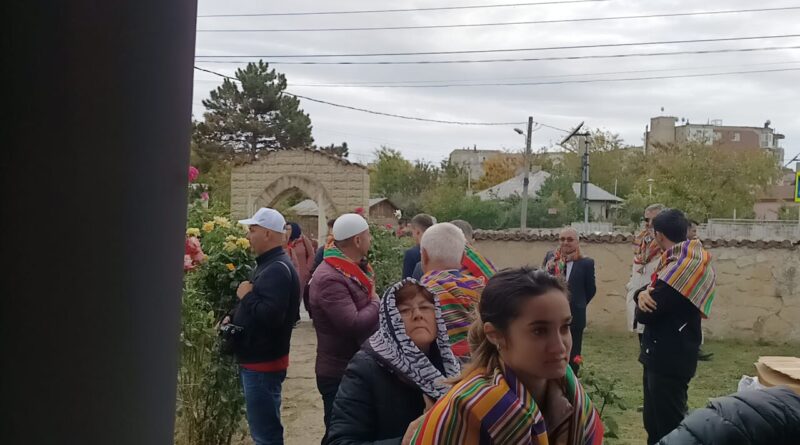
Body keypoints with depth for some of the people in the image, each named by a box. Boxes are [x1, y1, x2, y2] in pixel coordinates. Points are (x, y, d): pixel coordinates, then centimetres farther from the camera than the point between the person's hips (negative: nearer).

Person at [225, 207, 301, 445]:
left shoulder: (278, 269, -21)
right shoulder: (268, 264, 13)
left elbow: (271, 315, -32)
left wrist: (246, 295, -16)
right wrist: (233, 317, 6)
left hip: (263, 363, -11)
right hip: (257, 359, 11)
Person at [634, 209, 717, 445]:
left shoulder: (681, 267, -22)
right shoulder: (686, 261, 11)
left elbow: (645, 314, -22)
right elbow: (650, 292, 11)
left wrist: (645, 300, 0)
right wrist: (643, 295, -12)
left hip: (670, 357, -10)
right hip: (661, 354, 10)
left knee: (669, 425, 0)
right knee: (654, 420, 19)